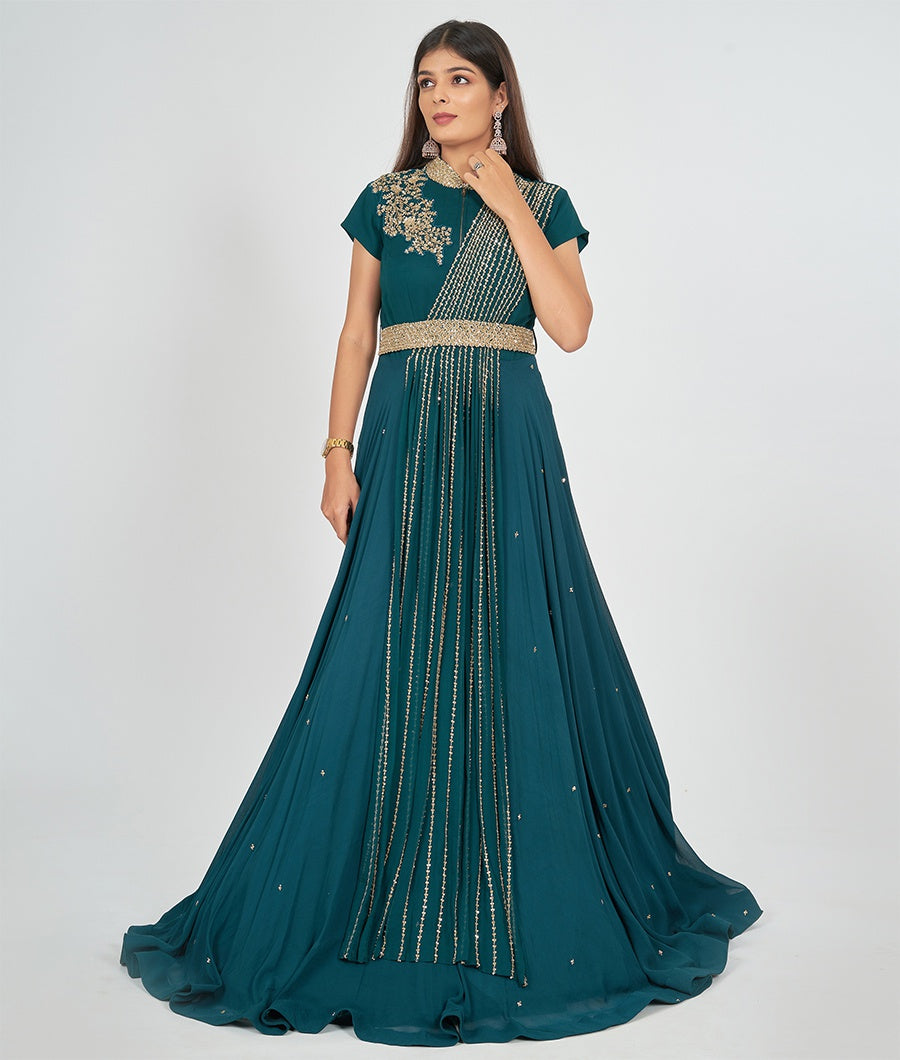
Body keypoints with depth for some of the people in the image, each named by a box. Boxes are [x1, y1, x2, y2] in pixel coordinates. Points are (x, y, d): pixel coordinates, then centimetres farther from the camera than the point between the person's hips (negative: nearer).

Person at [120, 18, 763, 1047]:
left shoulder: (544, 202, 9)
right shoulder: (384, 199, 11)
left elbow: (571, 327, -5)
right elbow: (357, 333, 8)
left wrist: (510, 205, -4)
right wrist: (339, 452, -2)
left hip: (507, 441, 0)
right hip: (405, 435, 0)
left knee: (515, 652, 0)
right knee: (391, 653, -1)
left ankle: (521, 908, 18)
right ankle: (381, 910, 14)